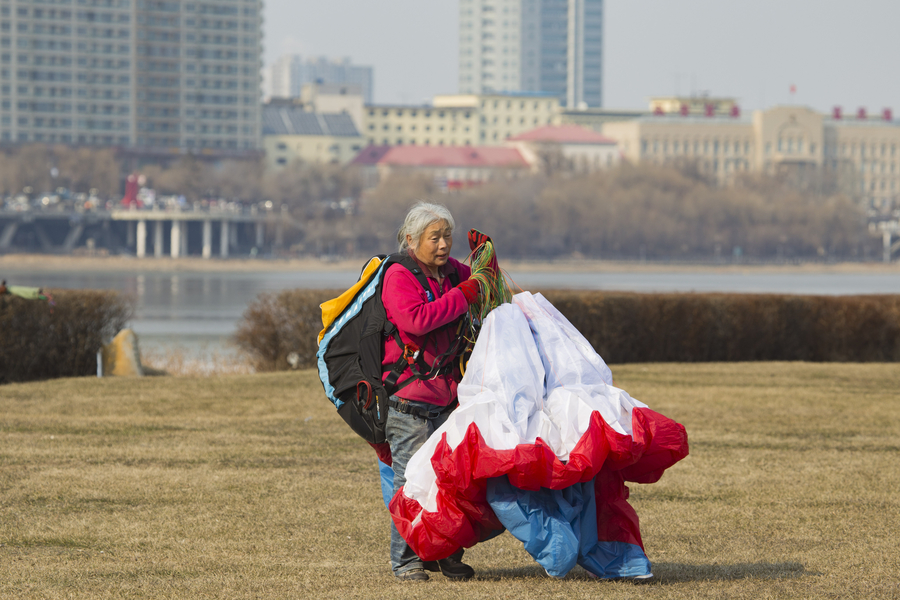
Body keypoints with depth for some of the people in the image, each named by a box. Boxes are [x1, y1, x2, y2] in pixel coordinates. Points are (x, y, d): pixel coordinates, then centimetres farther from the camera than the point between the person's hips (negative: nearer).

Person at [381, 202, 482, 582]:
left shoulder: (451, 271, 12)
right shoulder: (398, 276, -11)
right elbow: (416, 319, -28)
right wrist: (462, 295, -23)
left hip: (446, 394, 7)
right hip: (409, 400, -7)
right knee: (412, 479, -7)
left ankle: (445, 554, 17)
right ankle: (405, 561, -1)